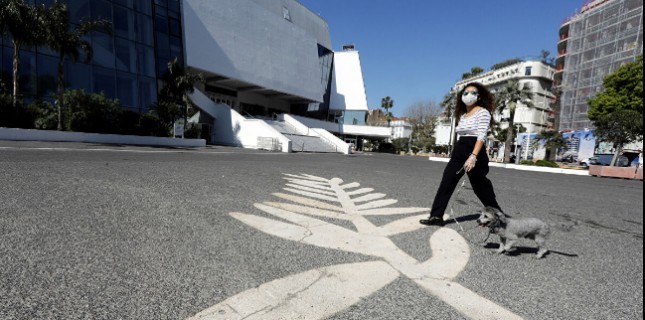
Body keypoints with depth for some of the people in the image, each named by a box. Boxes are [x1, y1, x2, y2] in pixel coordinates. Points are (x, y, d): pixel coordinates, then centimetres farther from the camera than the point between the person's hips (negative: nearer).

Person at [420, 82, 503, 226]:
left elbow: (481, 136, -17)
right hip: (458, 152, 7)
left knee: (481, 187, 4)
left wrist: (473, 156, -29)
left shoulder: (483, 112, -5)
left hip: (474, 152, -7)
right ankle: (436, 216, 0)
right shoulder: (462, 115, 17)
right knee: (446, 183, -2)